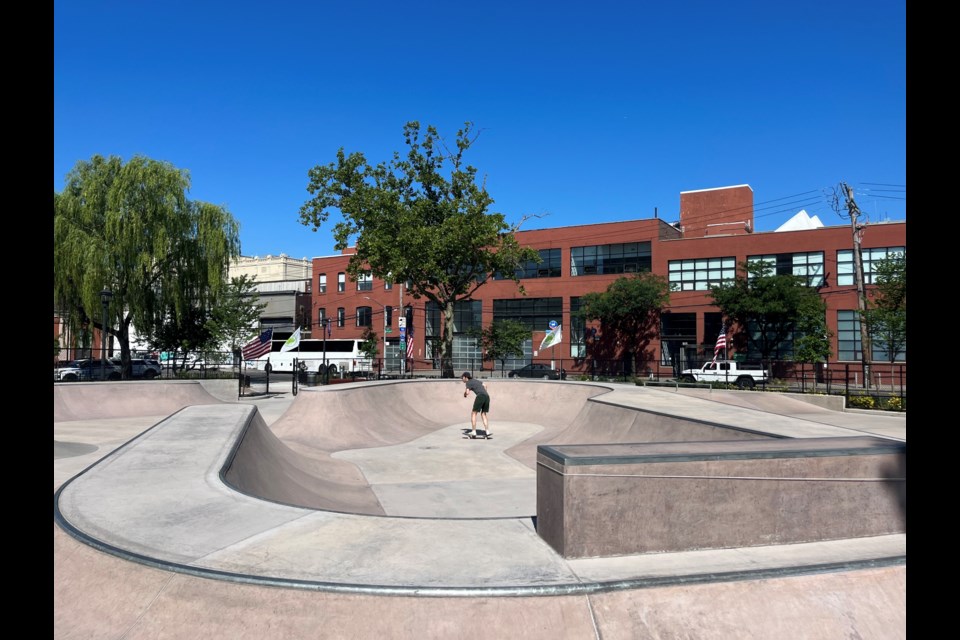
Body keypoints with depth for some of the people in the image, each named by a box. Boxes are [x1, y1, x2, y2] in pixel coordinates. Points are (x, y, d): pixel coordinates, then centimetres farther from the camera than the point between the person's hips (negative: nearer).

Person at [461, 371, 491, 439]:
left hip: (480, 396, -7)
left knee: (473, 413, 5)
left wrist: (464, 393, 16)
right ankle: (487, 432, 5)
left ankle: (473, 432, 2)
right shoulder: (475, 380, 29)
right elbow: (484, 386, 30)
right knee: (483, 414, 16)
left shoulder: (468, 383, 6)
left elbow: (467, 393, -5)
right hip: (487, 396, 7)